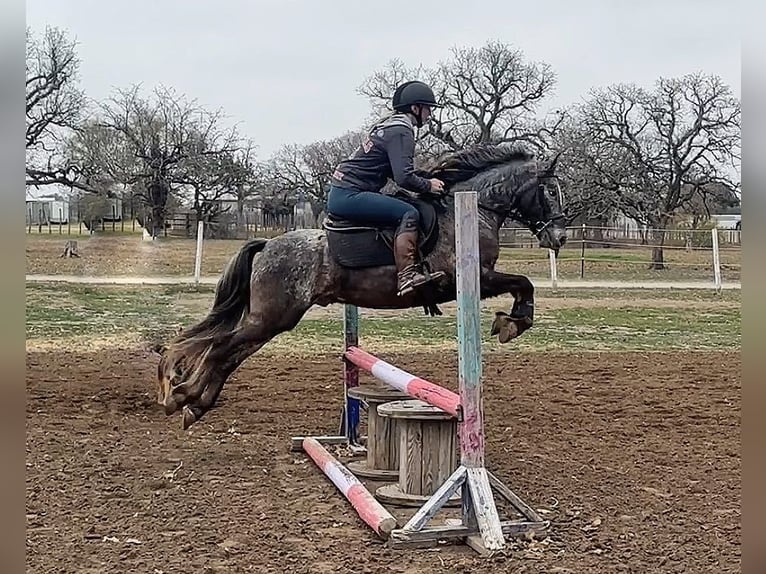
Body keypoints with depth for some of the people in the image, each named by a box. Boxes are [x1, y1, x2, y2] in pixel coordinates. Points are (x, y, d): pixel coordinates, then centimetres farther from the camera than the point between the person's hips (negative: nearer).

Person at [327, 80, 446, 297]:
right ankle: (406, 276, -28)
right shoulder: (401, 131, -12)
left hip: (339, 193, 11)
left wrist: (424, 180, 19)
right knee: (408, 214, -19)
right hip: (349, 196, -11)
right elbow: (404, 178, -21)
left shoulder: (389, 124, 19)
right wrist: (428, 185, -5)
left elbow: (396, 170, 28)